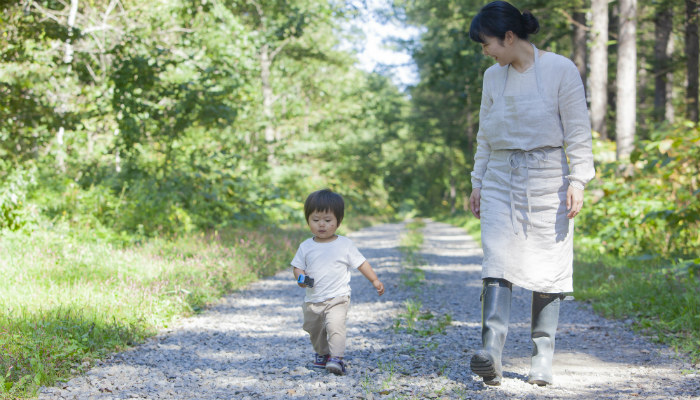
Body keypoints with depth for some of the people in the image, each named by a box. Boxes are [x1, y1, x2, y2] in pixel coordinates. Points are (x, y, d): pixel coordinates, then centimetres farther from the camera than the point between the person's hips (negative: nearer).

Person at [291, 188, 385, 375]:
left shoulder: (344, 244, -3)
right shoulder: (306, 247, 2)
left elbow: (361, 263, 3)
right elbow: (298, 267, 8)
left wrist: (375, 280, -1)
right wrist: (300, 277, -14)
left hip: (337, 298, -4)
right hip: (312, 300, 4)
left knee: (335, 325, -25)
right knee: (314, 330, 18)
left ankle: (336, 358, -23)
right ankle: (322, 354, 40)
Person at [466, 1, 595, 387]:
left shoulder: (561, 70, -4)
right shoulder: (493, 77, 10)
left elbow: (578, 132, -5)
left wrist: (578, 182, -11)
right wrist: (477, 182, 15)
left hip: (547, 178, -3)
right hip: (502, 180, 3)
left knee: (547, 268, -1)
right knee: (497, 263, -12)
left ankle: (542, 359, 7)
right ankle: (490, 353, -24)